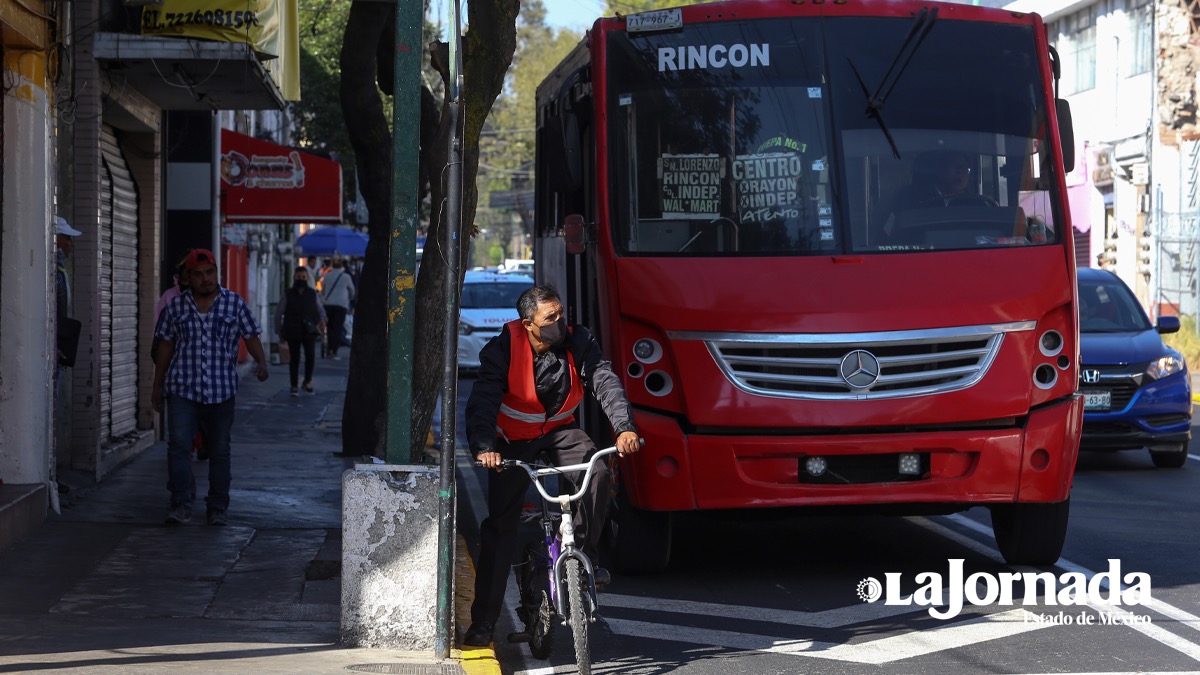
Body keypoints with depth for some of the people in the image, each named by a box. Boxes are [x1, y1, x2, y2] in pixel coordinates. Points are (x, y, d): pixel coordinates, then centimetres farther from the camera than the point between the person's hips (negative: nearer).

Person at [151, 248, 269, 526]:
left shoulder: (235, 304, 3)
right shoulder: (176, 306, 6)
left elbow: (251, 337, 4)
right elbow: (165, 346, 12)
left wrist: (261, 362, -16)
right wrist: (157, 386, 13)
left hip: (221, 391, 0)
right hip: (182, 389, 0)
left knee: (220, 451, 6)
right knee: (178, 444, -14)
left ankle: (218, 509, 15)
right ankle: (181, 504, -12)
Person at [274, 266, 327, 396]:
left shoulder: (313, 294, 5)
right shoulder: (288, 295, 1)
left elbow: (320, 309, 13)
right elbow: (278, 313, 6)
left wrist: (322, 320, -9)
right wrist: (279, 331, 5)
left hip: (309, 330, 0)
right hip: (292, 331, 0)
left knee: (310, 354, -18)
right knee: (294, 358, 2)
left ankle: (308, 381, 3)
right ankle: (294, 386, 13)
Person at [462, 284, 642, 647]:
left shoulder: (577, 342, -15)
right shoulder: (503, 348, -22)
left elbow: (606, 382, -23)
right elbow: (483, 400, -29)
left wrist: (624, 427, -40)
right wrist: (484, 447, -46)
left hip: (559, 429, 2)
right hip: (513, 438, -2)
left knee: (596, 471, -30)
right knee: (500, 525, -4)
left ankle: (584, 553, -10)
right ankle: (483, 620, 3)